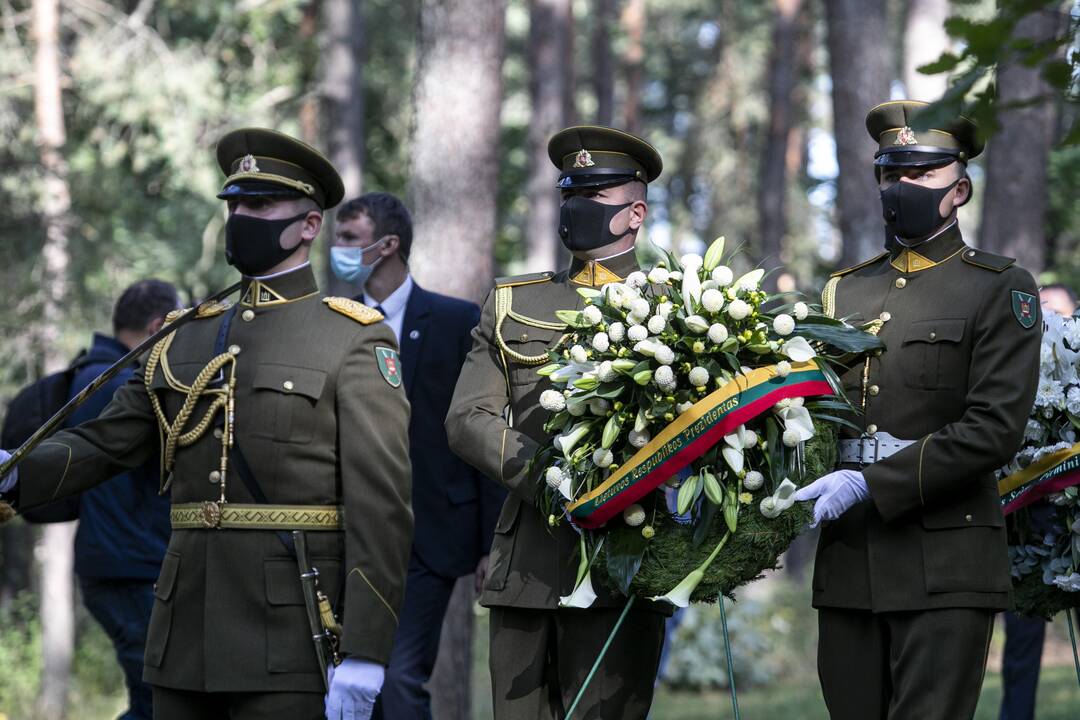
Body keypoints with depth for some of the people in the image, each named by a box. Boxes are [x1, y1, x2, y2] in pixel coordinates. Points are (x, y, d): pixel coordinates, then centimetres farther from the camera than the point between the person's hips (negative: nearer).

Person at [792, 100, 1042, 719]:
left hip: (945, 569, -5)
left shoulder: (1000, 289, 0)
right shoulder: (845, 291, 17)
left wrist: (871, 484, -16)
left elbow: (995, 429, -11)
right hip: (848, 563, 5)